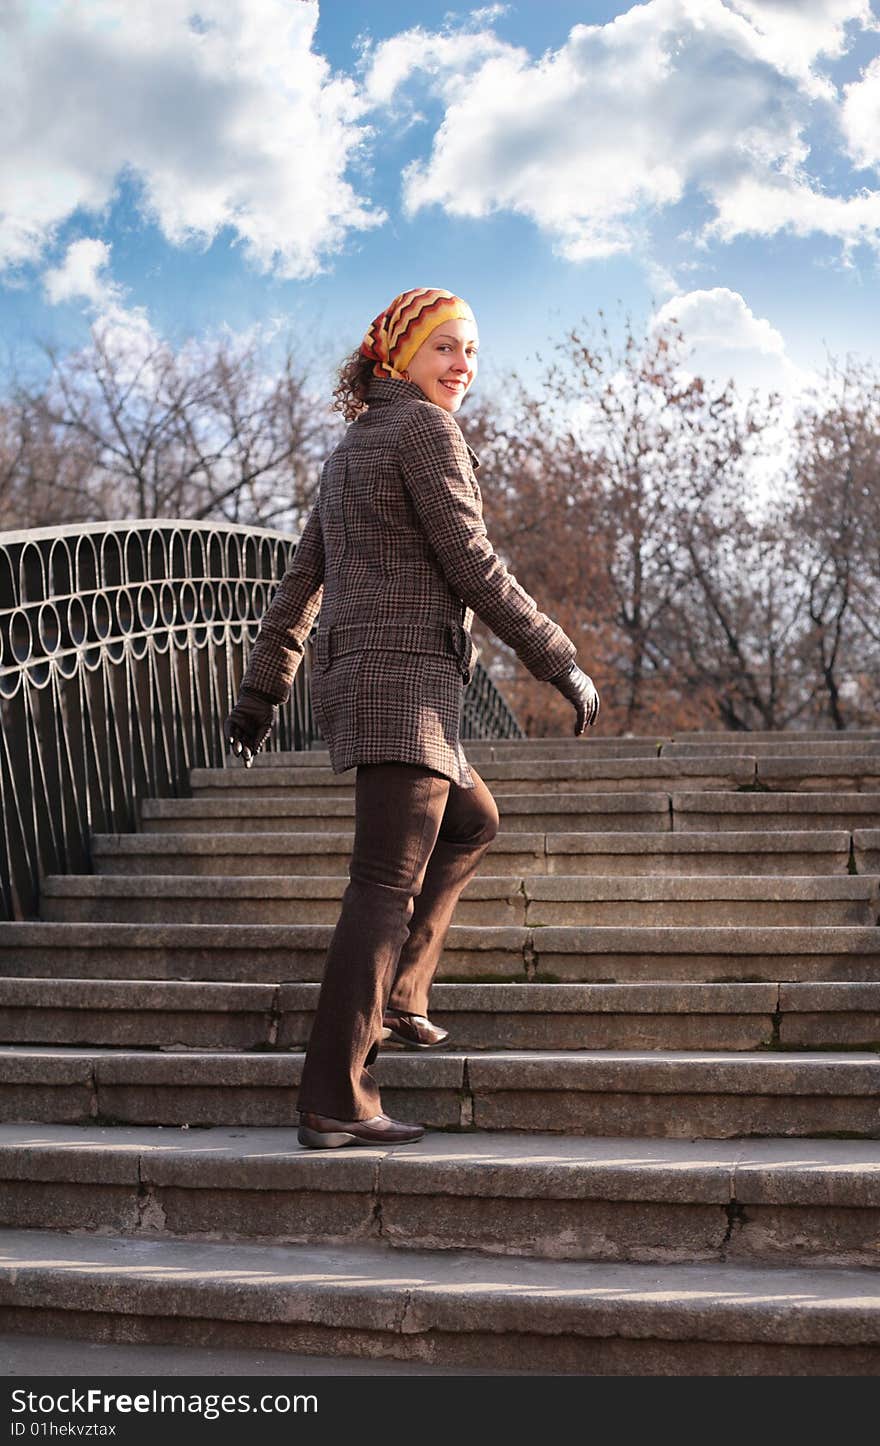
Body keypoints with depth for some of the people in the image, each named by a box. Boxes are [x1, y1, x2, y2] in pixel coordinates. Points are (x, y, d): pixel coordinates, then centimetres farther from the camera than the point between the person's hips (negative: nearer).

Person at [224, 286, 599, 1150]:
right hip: (404, 675, -9)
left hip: (351, 679, 9)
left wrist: (259, 695, 23)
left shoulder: (349, 450, 21)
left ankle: (394, 995, 16)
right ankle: (334, 1102, -15)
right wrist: (560, 663, -7)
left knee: (471, 822, 26)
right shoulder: (424, 429, -6)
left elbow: (299, 585, 21)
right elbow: (471, 565, -12)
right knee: (386, 886, -12)